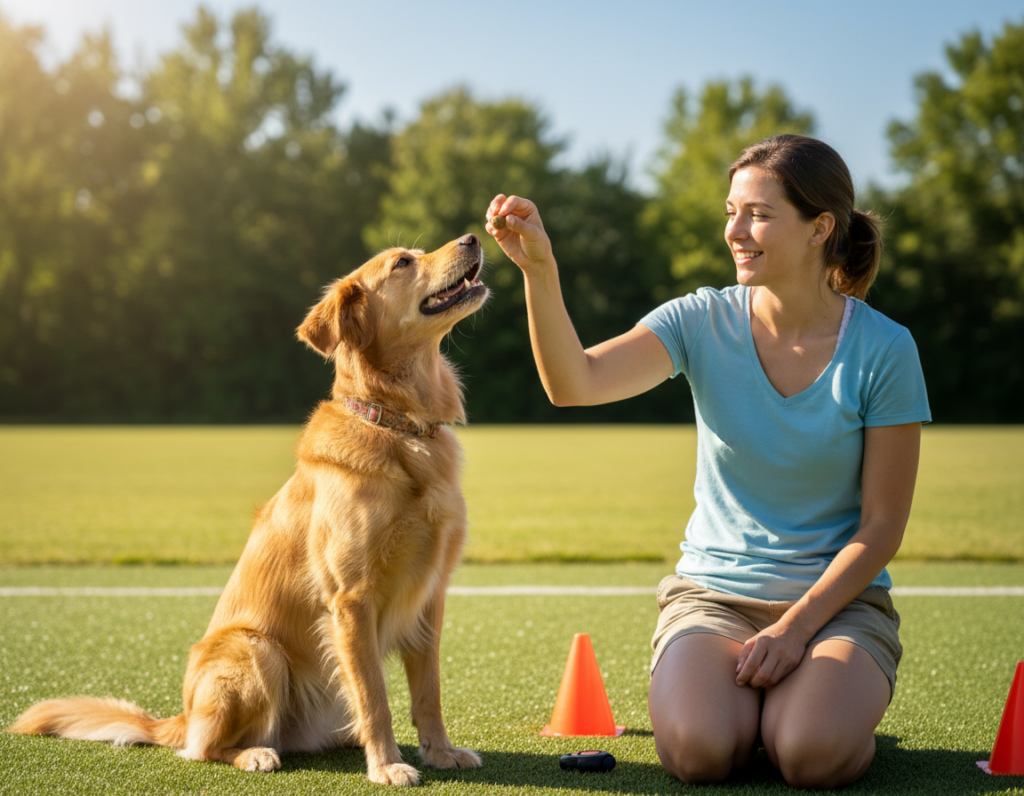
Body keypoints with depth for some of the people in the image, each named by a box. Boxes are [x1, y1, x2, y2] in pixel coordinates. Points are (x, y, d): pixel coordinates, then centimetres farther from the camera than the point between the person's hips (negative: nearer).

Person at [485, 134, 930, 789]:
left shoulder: (883, 349, -8)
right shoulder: (704, 322, -4)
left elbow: (882, 527, -6)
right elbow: (575, 384, -20)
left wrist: (796, 627, -15)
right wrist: (540, 270, -33)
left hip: (839, 598, -1)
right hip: (712, 591, 2)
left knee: (812, 755, -28)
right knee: (696, 749, -26)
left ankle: (844, 700, 8)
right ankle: (744, 694, 10)